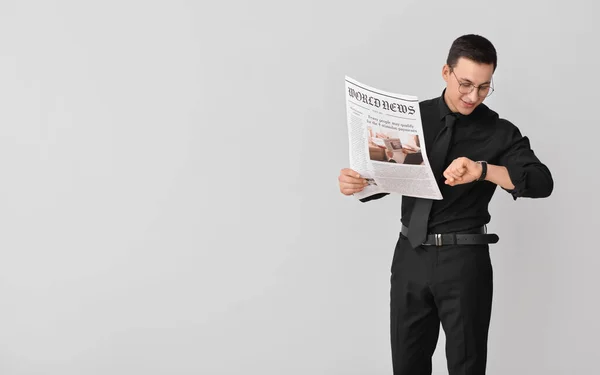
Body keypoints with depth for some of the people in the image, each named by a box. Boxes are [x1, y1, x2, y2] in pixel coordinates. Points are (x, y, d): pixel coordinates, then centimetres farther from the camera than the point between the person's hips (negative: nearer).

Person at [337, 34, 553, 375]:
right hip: (410, 256, 3)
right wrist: (354, 181, -14)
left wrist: (482, 170, -32)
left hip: (464, 261, -3)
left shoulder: (499, 132, -3)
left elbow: (542, 183, -16)